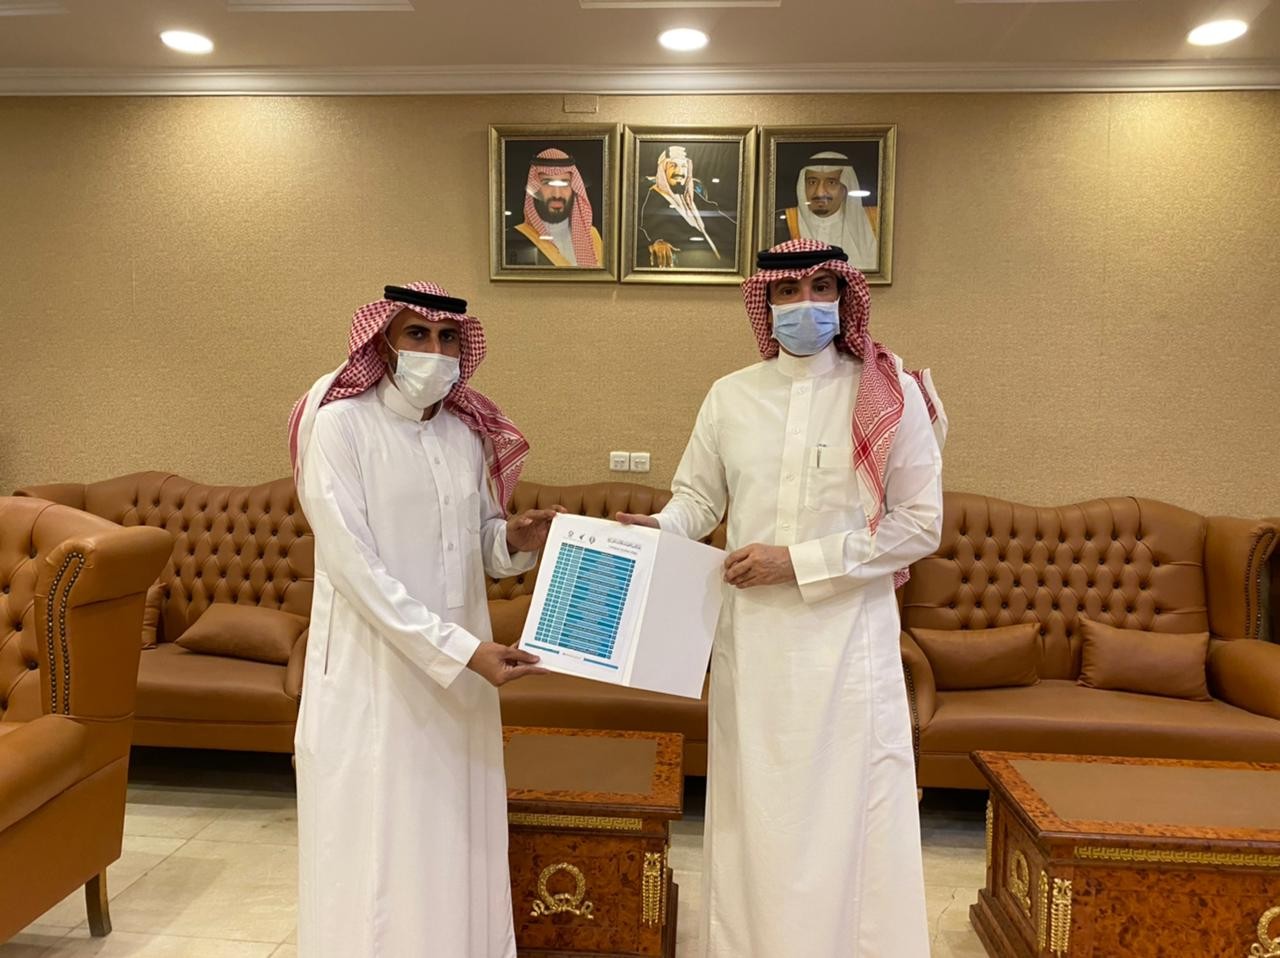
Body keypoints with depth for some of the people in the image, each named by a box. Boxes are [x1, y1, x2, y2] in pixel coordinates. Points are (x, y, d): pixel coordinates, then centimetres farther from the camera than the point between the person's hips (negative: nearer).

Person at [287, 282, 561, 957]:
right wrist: (463, 649, -23)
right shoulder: (341, 424, -11)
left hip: (460, 666, 5)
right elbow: (353, 566, -18)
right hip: (375, 671, -5)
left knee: (457, 837, 14)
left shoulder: (468, 430, 5)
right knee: (377, 845, 6)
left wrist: (515, 538, -12)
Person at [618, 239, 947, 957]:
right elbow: (698, 496, 12)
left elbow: (921, 524, -5)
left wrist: (799, 561, -13)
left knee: (847, 814, 5)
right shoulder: (730, 396, 5)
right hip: (752, 632, 3)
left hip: (848, 633, -2)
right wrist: (661, 529, -12)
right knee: (753, 811, 12)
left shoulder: (890, 395, -3)